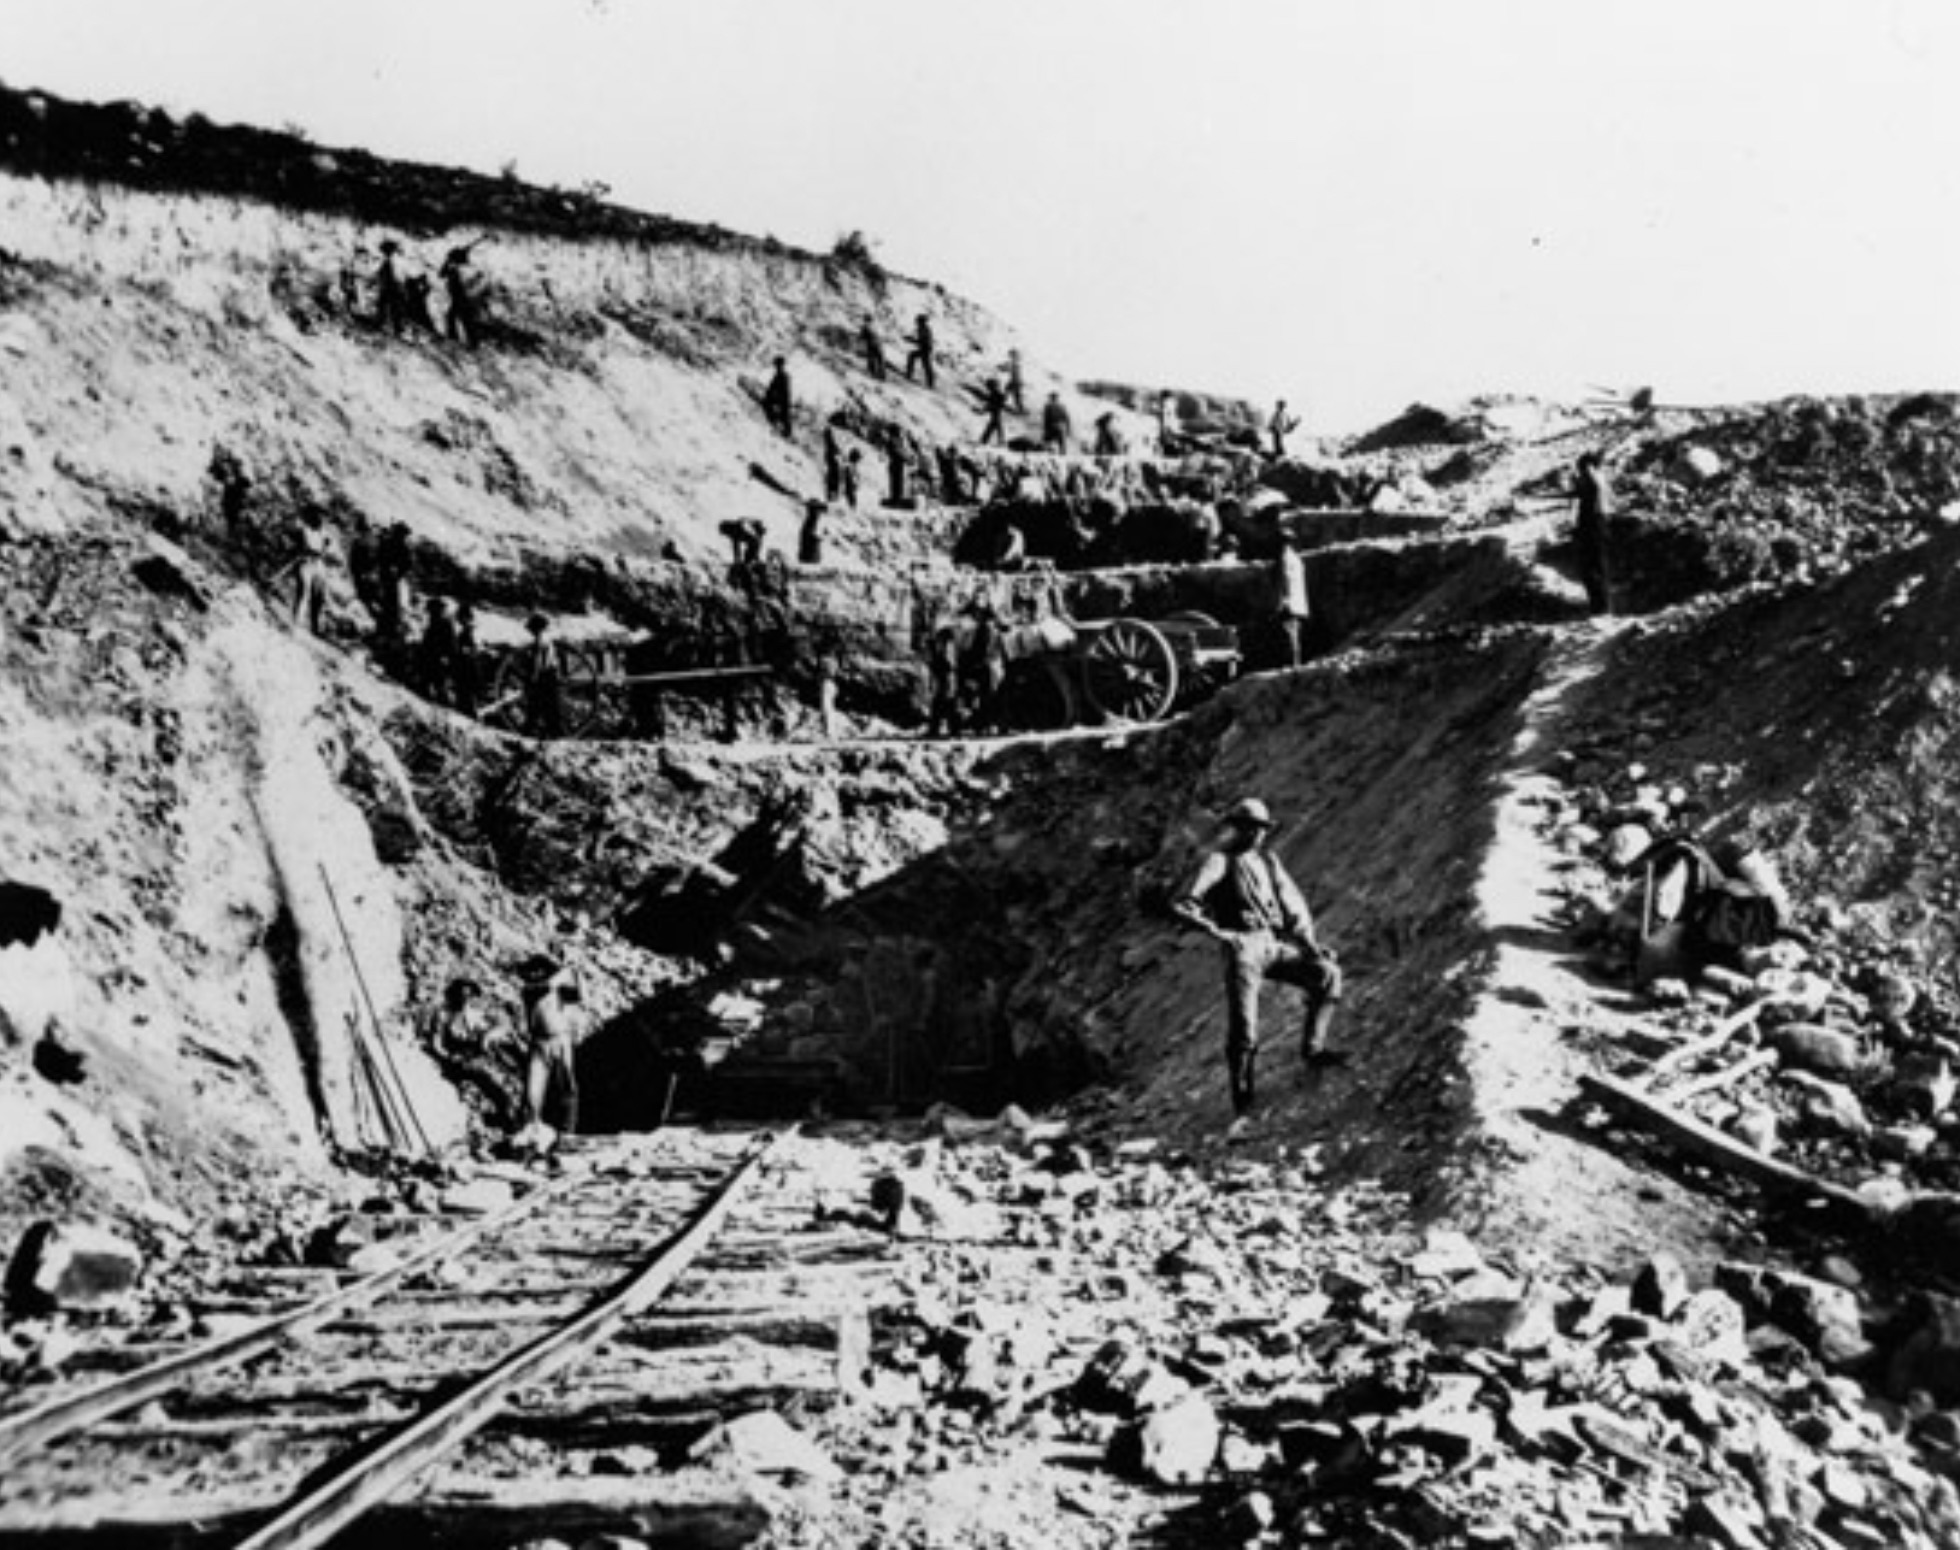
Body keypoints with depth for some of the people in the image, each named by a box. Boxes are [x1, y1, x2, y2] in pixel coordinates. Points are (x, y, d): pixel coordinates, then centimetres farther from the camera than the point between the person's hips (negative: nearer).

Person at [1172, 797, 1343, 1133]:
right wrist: (1217, 932, -18)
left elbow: (1292, 904, 20)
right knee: (1243, 1032, -10)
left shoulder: (1268, 860, 16)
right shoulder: (1220, 862, -2)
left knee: (1327, 972, -13)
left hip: (1274, 946, 6)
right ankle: (1242, 1109, -3)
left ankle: (1312, 1047, -3)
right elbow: (1181, 905, -10)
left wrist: (1309, 942, 6)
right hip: (1243, 950, -6)